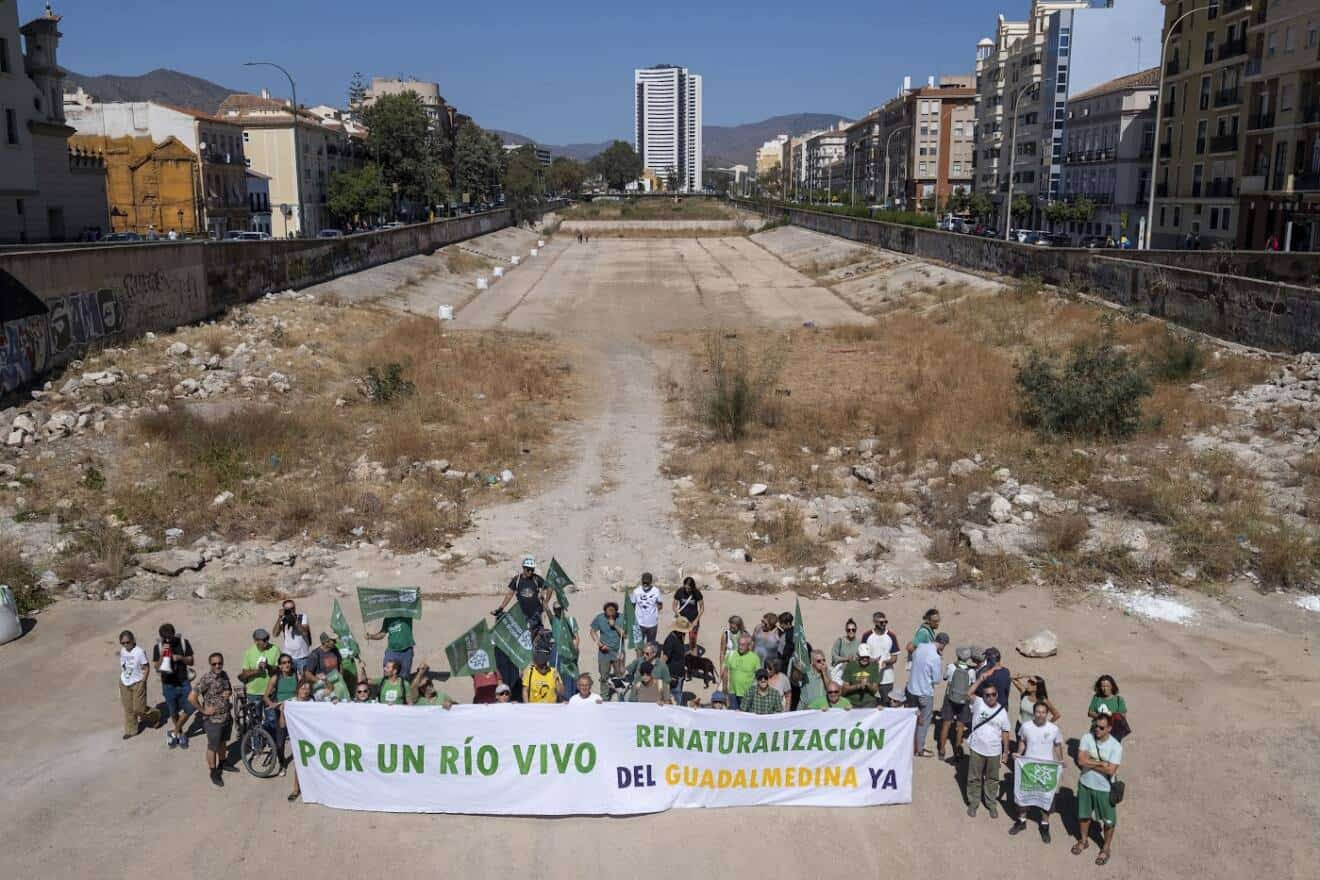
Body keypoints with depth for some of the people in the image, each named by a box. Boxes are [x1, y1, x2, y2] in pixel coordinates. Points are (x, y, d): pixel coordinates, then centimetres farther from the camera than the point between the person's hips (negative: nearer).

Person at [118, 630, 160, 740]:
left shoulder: (139, 652, -18)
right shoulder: (122, 651, 1)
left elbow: (146, 668, -13)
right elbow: (122, 666, 13)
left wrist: (142, 682, -15)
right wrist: (121, 679, 8)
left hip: (137, 684, -6)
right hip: (124, 684, 6)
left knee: (139, 709, -2)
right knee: (128, 709, 12)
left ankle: (155, 715, 26)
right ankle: (131, 730, 24)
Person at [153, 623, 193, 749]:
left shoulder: (183, 643, -7)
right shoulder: (158, 647, -8)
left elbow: (191, 661, -1)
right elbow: (157, 668, -7)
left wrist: (181, 658, -21)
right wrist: (162, 655, -24)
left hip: (183, 683, 1)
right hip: (168, 685, -1)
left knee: (189, 709, -1)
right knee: (174, 713, 10)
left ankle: (174, 732, 19)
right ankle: (179, 734, 32)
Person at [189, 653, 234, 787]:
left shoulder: (224, 674, 1)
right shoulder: (206, 678, -21)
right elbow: (192, 697, -25)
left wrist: (229, 693, -4)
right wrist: (203, 710, -18)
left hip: (226, 716, 7)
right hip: (213, 719, -7)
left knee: (223, 742, 24)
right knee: (212, 747, 9)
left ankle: (222, 764, 45)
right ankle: (214, 773, 24)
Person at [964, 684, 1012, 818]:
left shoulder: (1002, 711, -4)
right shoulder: (978, 703, -9)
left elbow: (1005, 732, 3)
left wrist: (1006, 751, 4)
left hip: (994, 751, 1)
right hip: (977, 749, -1)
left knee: (992, 779, 16)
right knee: (974, 778, 11)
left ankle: (991, 803, 33)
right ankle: (973, 803, 26)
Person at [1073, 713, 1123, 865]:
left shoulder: (1116, 746, -21)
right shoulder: (1086, 738, -14)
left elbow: (1110, 770, -26)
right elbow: (1081, 760, -21)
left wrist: (1090, 761, -20)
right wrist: (1101, 763, -24)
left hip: (1104, 788, -2)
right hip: (1085, 784, 3)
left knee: (1108, 820, 14)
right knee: (1083, 815, 21)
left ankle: (1106, 848, 35)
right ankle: (1083, 840, 44)